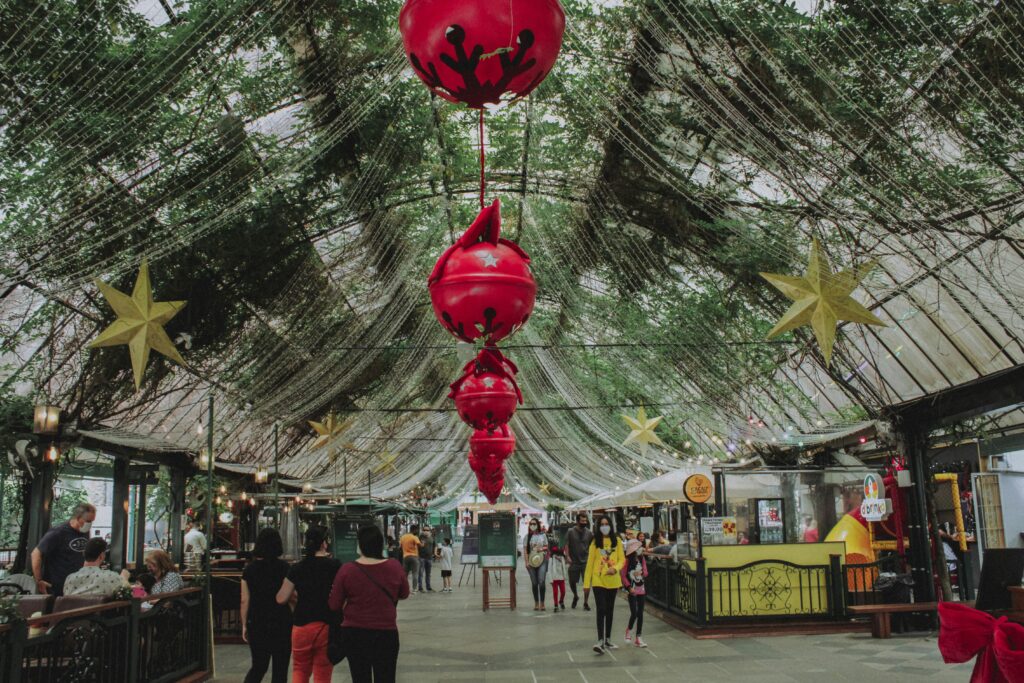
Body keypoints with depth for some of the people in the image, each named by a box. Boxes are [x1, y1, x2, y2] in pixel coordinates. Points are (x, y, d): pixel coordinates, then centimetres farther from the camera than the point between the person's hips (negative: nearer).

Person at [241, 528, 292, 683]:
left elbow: (244, 600, 0)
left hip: (256, 624, 3)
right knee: (279, 670, 7)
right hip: (281, 623, -3)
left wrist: (244, 625, 8)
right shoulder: (283, 567, -8)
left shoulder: (249, 569, 0)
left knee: (258, 667, 17)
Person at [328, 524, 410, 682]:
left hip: (355, 633, -1)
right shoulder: (395, 567, -9)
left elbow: (334, 605, -3)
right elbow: (404, 594, 9)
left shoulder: (347, 570, -13)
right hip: (386, 632, 1)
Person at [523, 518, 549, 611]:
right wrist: (526, 562, -7)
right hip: (531, 561, 1)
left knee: (542, 582, -10)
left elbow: (546, 547, 14)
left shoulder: (543, 535, 8)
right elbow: (525, 550, 3)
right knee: (534, 583, 5)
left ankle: (542, 603, -2)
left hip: (542, 561, -1)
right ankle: (536, 603, 13)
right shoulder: (527, 536, 7)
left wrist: (542, 549, -8)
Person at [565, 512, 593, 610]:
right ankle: (575, 596, 40)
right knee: (572, 582, 11)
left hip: (586, 562, 0)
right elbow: (566, 545, -4)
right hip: (574, 562, 0)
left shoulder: (589, 533, 2)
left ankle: (586, 602, 5)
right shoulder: (570, 532, -3)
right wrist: (567, 556, -14)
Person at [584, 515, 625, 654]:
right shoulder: (595, 542, -4)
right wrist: (586, 583, -4)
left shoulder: (616, 541, 1)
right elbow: (590, 563, -3)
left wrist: (615, 568, -19)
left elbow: (622, 559, 3)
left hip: (613, 580, 3)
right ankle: (600, 641, -12)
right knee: (601, 610, -11)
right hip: (598, 580, -3)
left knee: (609, 610, 13)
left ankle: (608, 640, 25)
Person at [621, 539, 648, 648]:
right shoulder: (628, 561, -10)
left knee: (640, 613, 6)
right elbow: (624, 576, -8)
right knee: (634, 613, -10)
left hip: (641, 589, 5)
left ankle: (638, 638, 13)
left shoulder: (642, 559, 4)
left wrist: (641, 573, -14)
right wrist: (629, 587, -16)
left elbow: (645, 573, 8)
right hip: (632, 590, -5)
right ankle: (629, 630, 19)